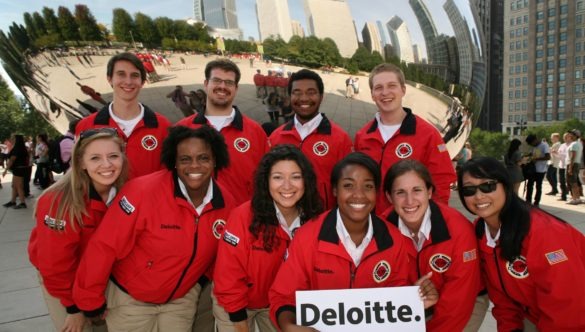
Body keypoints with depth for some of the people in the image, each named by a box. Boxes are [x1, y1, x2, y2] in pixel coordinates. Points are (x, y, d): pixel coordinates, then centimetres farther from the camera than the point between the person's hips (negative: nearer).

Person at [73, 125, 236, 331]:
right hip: (130, 297, -3)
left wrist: (201, 277, 11)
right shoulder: (144, 191, -27)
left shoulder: (226, 203, -13)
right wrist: (90, 300, -13)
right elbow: (104, 247, -21)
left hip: (183, 298, 3)